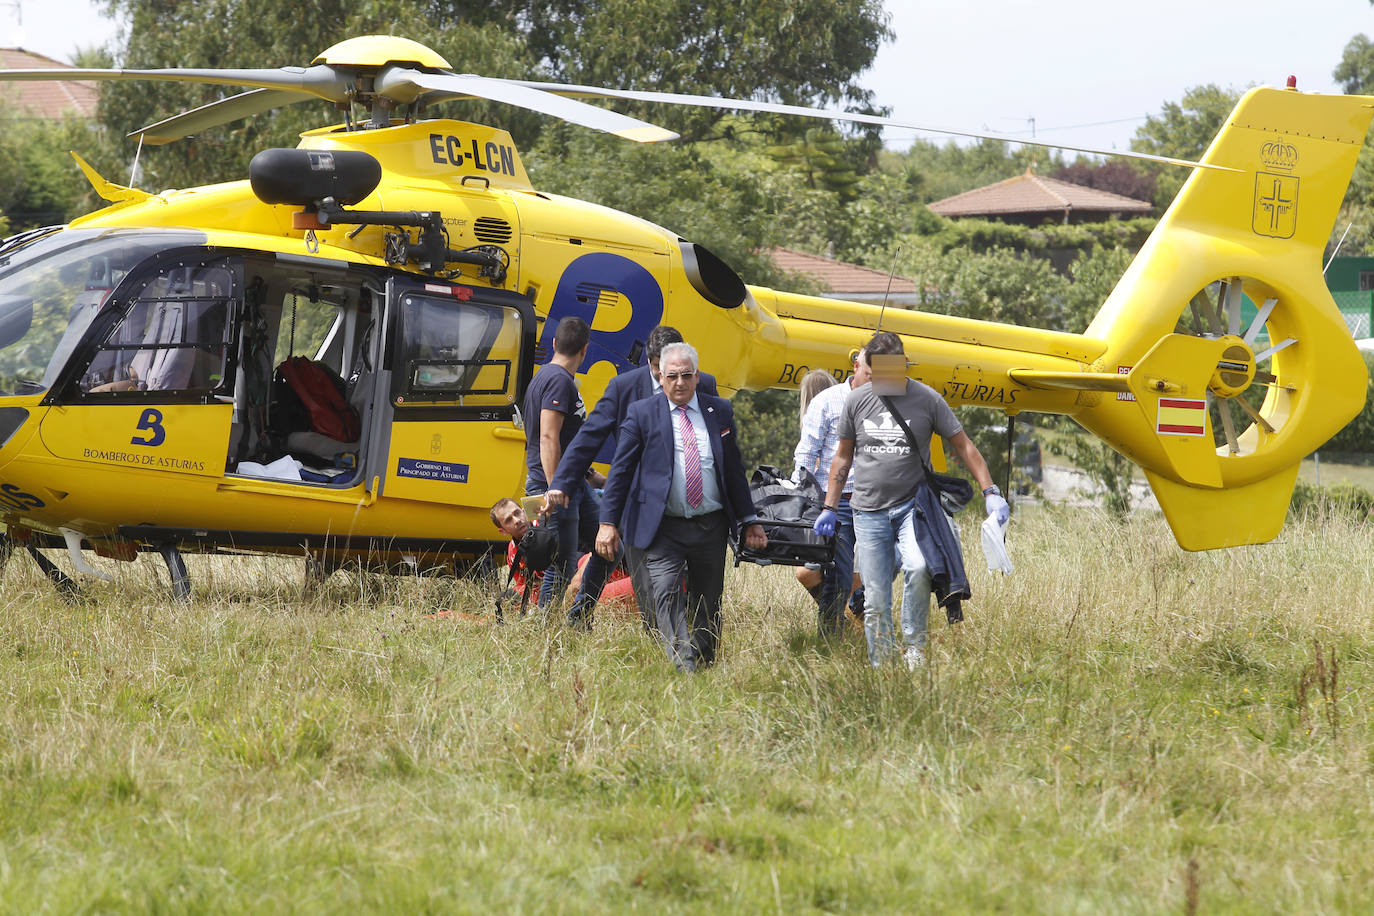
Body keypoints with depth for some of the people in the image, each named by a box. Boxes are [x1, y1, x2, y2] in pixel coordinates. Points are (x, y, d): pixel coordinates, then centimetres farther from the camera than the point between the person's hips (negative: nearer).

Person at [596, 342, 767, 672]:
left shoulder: (720, 411, 9)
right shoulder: (642, 413, 1)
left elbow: (734, 470, 16)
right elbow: (621, 470, 1)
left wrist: (749, 521, 16)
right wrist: (609, 522, -5)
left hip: (711, 528, 3)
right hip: (663, 529, -3)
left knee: (707, 606, 8)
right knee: (667, 594, -19)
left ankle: (705, 670, 18)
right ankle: (683, 669, -28)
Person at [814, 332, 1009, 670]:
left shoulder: (927, 399, -1)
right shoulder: (857, 401, 5)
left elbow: (963, 446, 3)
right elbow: (843, 457, 16)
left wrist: (990, 492, -5)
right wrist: (830, 508, 14)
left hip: (912, 505, -2)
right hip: (869, 511, 2)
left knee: (917, 569, -29)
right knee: (875, 601, -2)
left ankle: (914, 644, -11)